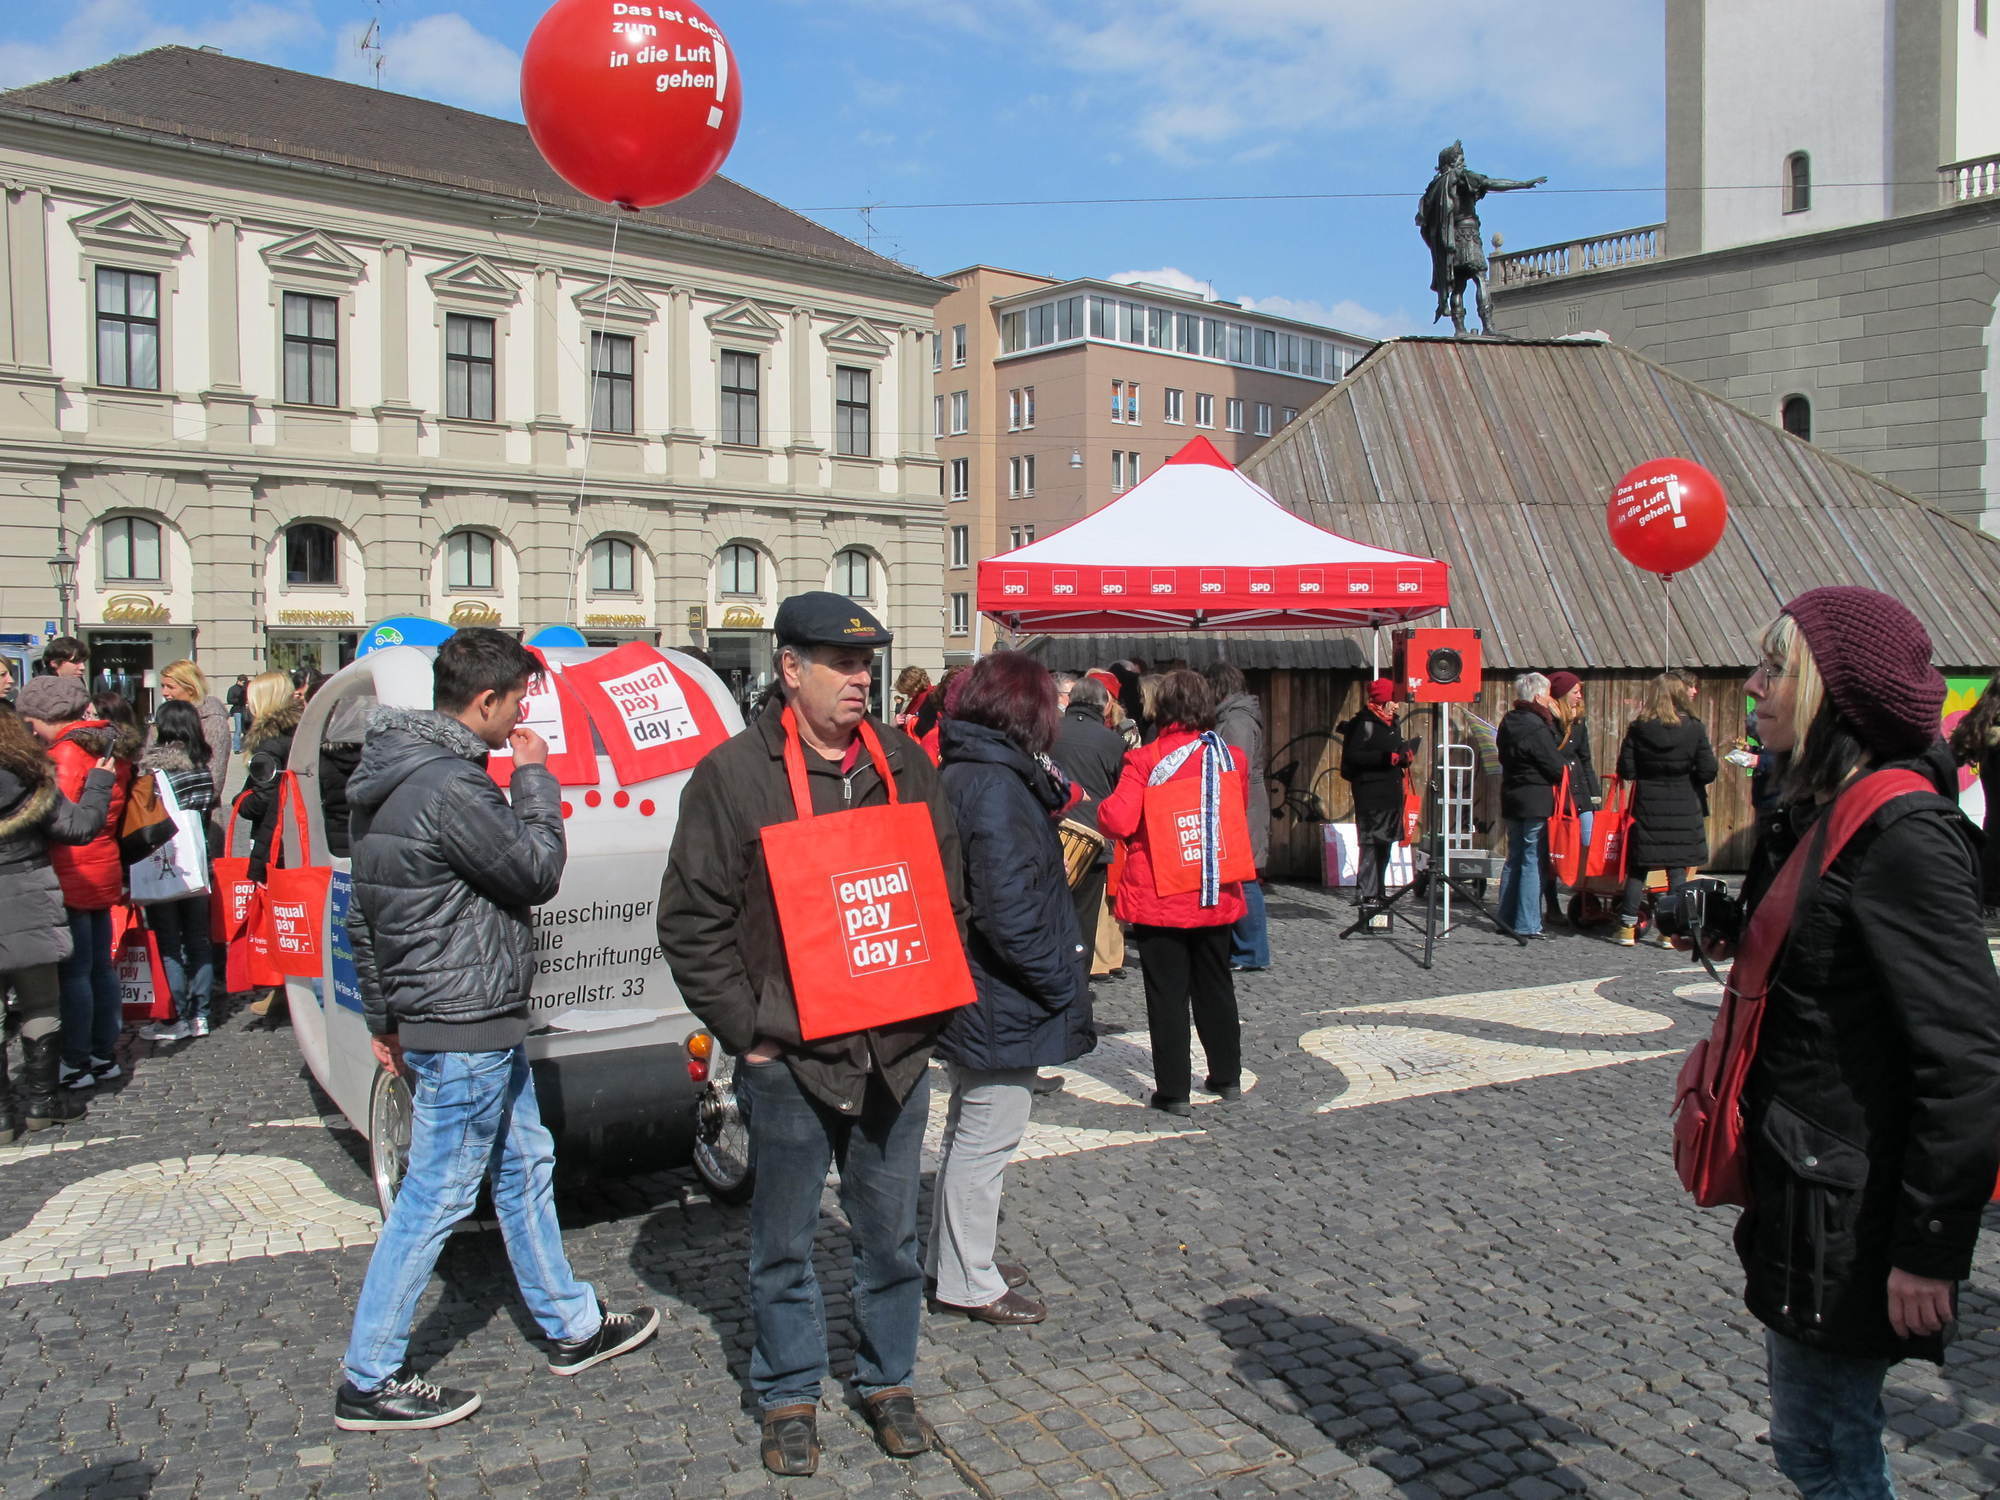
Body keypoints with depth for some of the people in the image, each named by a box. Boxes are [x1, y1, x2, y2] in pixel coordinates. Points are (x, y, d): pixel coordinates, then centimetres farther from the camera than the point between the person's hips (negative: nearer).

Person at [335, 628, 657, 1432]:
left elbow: (364, 912, 15)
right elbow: (537, 872, -15)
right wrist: (535, 778, -4)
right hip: (464, 1031, -11)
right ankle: (369, 1382, 15)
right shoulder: (452, 789, -24)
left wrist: (382, 1014, 20)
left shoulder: (391, 777, 9)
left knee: (525, 1164, 19)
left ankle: (572, 1327, 33)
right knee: (435, 1199, 2)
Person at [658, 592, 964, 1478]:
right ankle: (789, 1396, 29)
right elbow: (691, 920, -6)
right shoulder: (734, 774, -6)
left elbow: (948, 890, 13)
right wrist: (746, 1031, -8)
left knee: (891, 1235, 15)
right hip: (788, 1058, -3)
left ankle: (888, 1381, 33)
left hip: (895, 1053, 3)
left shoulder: (906, 764, 6)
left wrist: (927, 1005, 5)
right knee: (783, 1243, 11)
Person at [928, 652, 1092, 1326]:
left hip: (971, 992, 11)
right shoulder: (999, 785, -23)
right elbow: (1010, 909, -27)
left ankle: (951, 1254, 38)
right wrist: (1065, 985, -18)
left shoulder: (962, 773, 8)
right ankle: (968, 1283, 17)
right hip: (1005, 1001, -11)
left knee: (969, 1131, 23)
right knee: (986, 1142, 3)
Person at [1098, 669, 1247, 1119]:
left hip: (1158, 897, -4)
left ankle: (1174, 1090, 8)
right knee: (1215, 985, 20)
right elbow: (1242, 813, 14)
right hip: (1216, 895, 4)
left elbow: (1118, 821, -20)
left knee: (1167, 993, 5)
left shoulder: (1145, 760, -15)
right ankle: (1227, 1076, 32)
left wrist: (1101, 807, 0)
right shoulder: (1230, 757, -1)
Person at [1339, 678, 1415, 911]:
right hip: (1371, 794, -9)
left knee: (1384, 844, 11)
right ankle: (1364, 894, -13)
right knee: (1371, 843, -13)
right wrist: (1388, 758, -21)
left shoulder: (1393, 724, 19)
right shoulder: (1365, 723, -10)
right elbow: (1353, 755, -19)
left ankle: (1376, 892, 19)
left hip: (1391, 794, 9)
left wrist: (1405, 755, 3)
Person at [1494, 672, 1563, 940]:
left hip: (1512, 798, 9)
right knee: (1533, 862, -4)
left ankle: (1506, 919, 19)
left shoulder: (1508, 723, 9)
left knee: (1514, 860, 15)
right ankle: (1527, 925, -3)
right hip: (1537, 801, -9)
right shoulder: (1537, 729, -18)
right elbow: (1555, 767, -14)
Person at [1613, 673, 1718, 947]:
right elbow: (1707, 773, -7)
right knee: (1678, 871, 6)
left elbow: (1626, 772, -5)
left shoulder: (1639, 728, -4)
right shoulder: (1695, 729, -7)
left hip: (1647, 809, 1)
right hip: (1684, 811, -1)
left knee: (1637, 869, 9)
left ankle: (1627, 928, 11)